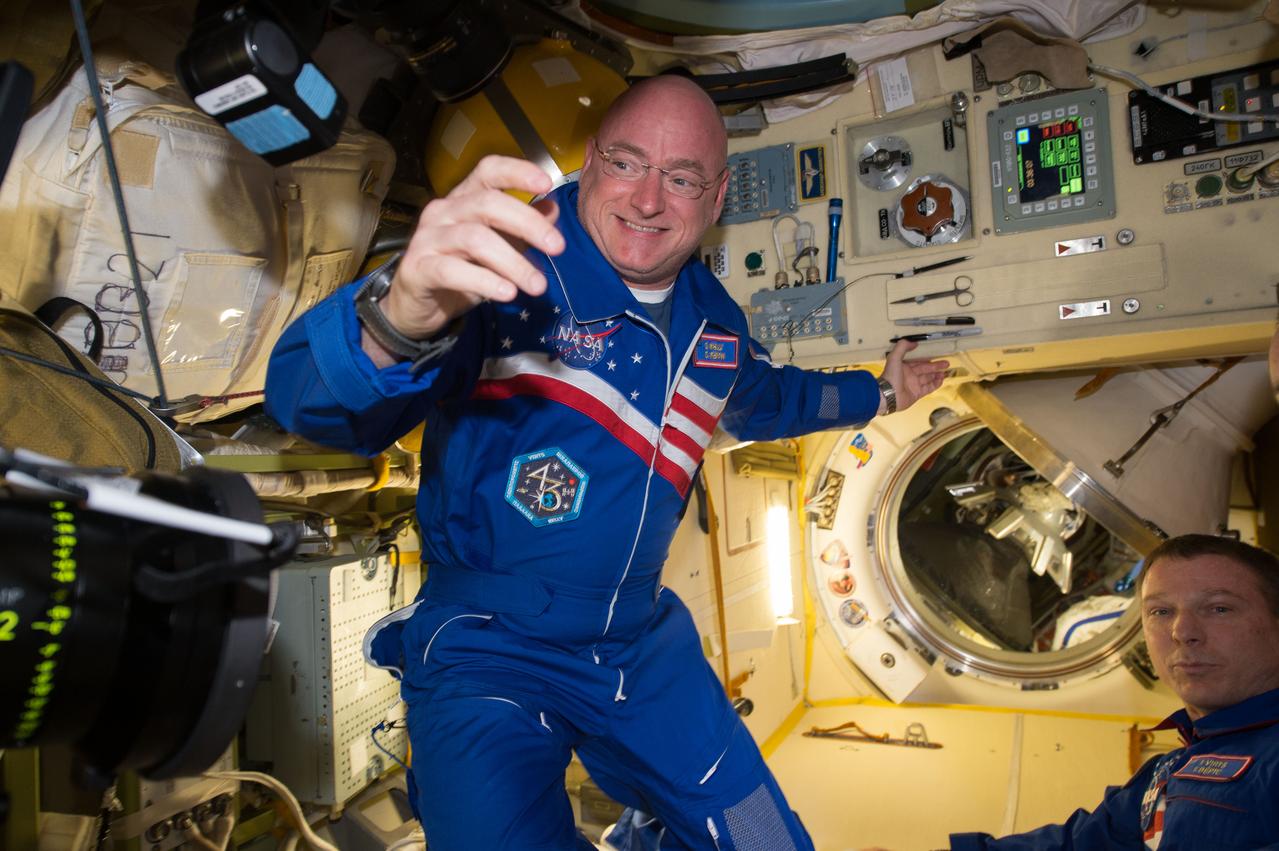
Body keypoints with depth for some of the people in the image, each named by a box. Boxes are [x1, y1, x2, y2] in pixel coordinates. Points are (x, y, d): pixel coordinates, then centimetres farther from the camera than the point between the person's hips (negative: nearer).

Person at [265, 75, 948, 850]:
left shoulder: (713, 317, 2)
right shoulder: (505, 270, -20)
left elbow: (763, 400, 25)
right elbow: (310, 400, -33)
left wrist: (877, 394, 33)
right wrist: (404, 317, -55)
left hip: (644, 643, 6)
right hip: (485, 652, -5)